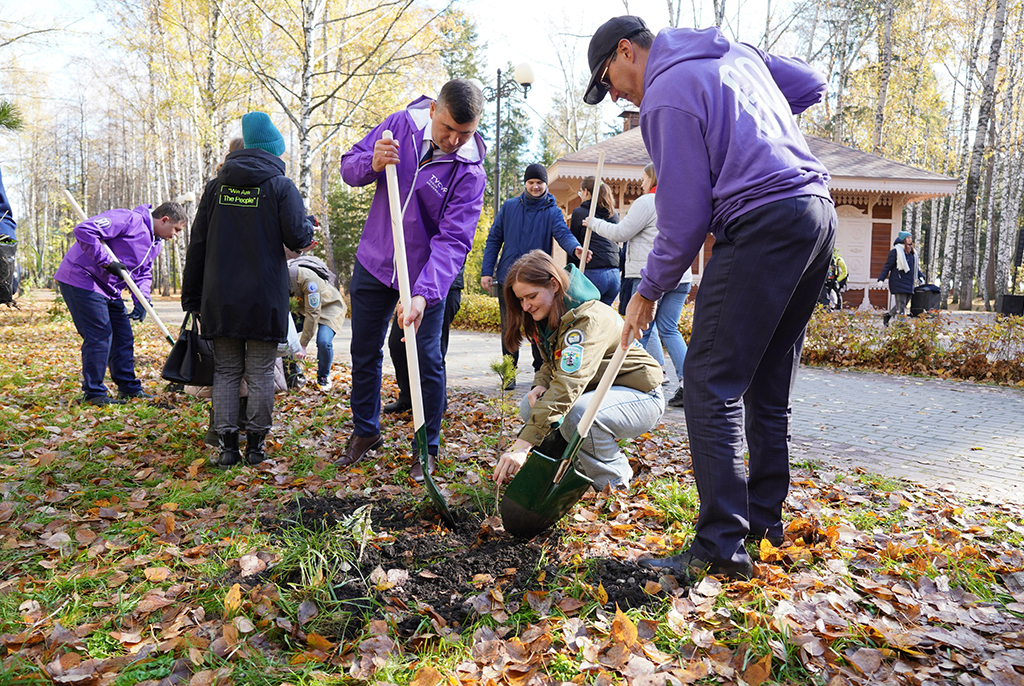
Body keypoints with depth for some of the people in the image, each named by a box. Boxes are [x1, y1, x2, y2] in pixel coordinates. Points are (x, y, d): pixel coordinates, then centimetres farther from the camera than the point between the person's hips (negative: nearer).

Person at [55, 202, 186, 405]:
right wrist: (106, 261, -28)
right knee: (100, 335, -11)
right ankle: (93, 393, -1)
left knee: (124, 336, 11)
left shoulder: (154, 244, 12)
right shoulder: (131, 220, -19)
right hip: (82, 279, -10)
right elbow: (84, 230, -26)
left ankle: (129, 387, 22)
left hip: (108, 289, 10)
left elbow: (143, 274, 14)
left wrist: (142, 301, -5)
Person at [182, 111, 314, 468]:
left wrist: (192, 296, 14)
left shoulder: (215, 186, 10)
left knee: (226, 372, 10)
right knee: (260, 373, 5)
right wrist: (309, 227, 14)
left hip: (220, 299, 3)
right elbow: (297, 237, -10)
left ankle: (227, 445, 8)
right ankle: (255, 445, 8)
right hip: (264, 298, -3)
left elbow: (197, 245, 9)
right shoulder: (281, 185, -2)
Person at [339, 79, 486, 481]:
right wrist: (372, 164, -25)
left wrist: (423, 295, -38)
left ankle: (428, 448, 17)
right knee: (364, 352, 13)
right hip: (373, 264, 4)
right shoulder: (401, 124, -7)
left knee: (427, 360, -1)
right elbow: (349, 166, 0)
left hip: (426, 275, -3)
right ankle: (365, 432, 33)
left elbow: (453, 240, -26)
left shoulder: (469, 172, -17)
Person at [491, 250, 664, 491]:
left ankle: (614, 480, -9)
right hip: (599, 390, 9)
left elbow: (569, 384, -40)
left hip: (641, 396, -9)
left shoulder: (589, 319, -29)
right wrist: (541, 385, -14)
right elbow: (552, 363, 13)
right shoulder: (551, 315, 0)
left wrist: (522, 445, -46)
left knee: (577, 415, -35)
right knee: (531, 405, -9)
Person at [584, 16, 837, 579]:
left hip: (762, 225, -9)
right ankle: (764, 518, 24)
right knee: (769, 383, 14)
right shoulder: (738, 53, 21)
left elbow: (683, 217, -10)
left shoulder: (666, 96, -6)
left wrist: (648, 291, 1)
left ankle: (721, 545, -7)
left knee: (711, 383, -8)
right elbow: (811, 84, 30)